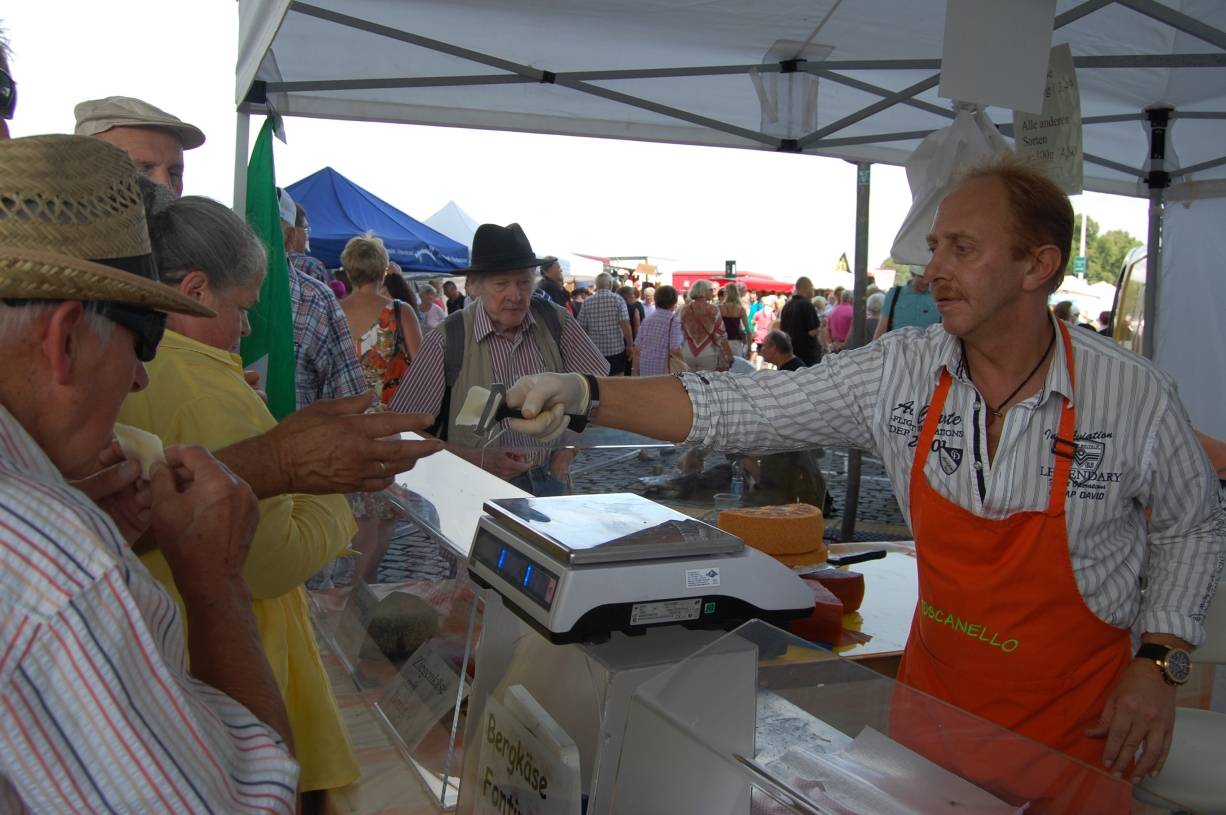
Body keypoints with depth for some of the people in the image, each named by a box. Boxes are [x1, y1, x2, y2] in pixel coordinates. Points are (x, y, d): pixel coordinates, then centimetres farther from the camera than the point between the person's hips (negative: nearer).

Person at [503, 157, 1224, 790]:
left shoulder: (1134, 394, -15)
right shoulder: (897, 372, -12)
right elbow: (736, 410, -13)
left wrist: (1159, 664, -8)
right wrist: (585, 395, -23)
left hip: (1081, 718, -2)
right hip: (934, 687, 2)